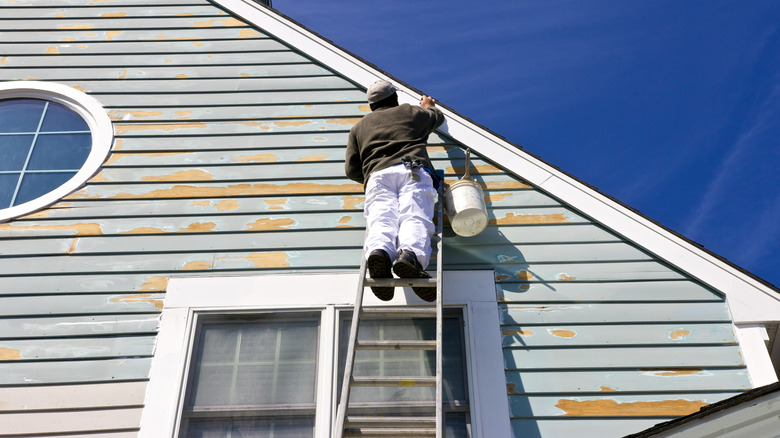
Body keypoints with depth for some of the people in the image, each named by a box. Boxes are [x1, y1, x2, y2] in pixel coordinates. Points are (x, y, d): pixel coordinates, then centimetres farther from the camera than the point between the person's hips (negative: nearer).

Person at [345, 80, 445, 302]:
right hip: (414, 171, -1)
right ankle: (410, 254, -53)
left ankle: (379, 250, -54)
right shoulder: (412, 112, 32)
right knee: (415, 217, -22)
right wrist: (428, 106, 76)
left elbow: (352, 170, 23)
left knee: (381, 219, -20)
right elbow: (438, 116, 55)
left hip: (377, 175, 1)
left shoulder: (359, 127, 32)